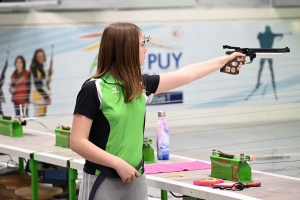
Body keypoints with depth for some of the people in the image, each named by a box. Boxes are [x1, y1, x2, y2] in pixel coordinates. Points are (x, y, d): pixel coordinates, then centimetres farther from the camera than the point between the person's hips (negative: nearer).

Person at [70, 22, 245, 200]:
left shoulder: (140, 84, 6)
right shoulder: (93, 89, -13)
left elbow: (185, 74, 17)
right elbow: (78, 142, -15)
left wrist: (225, 60, 24)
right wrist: (118, 163, -19)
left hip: (136, 180, 7)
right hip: (103, 183, -6)